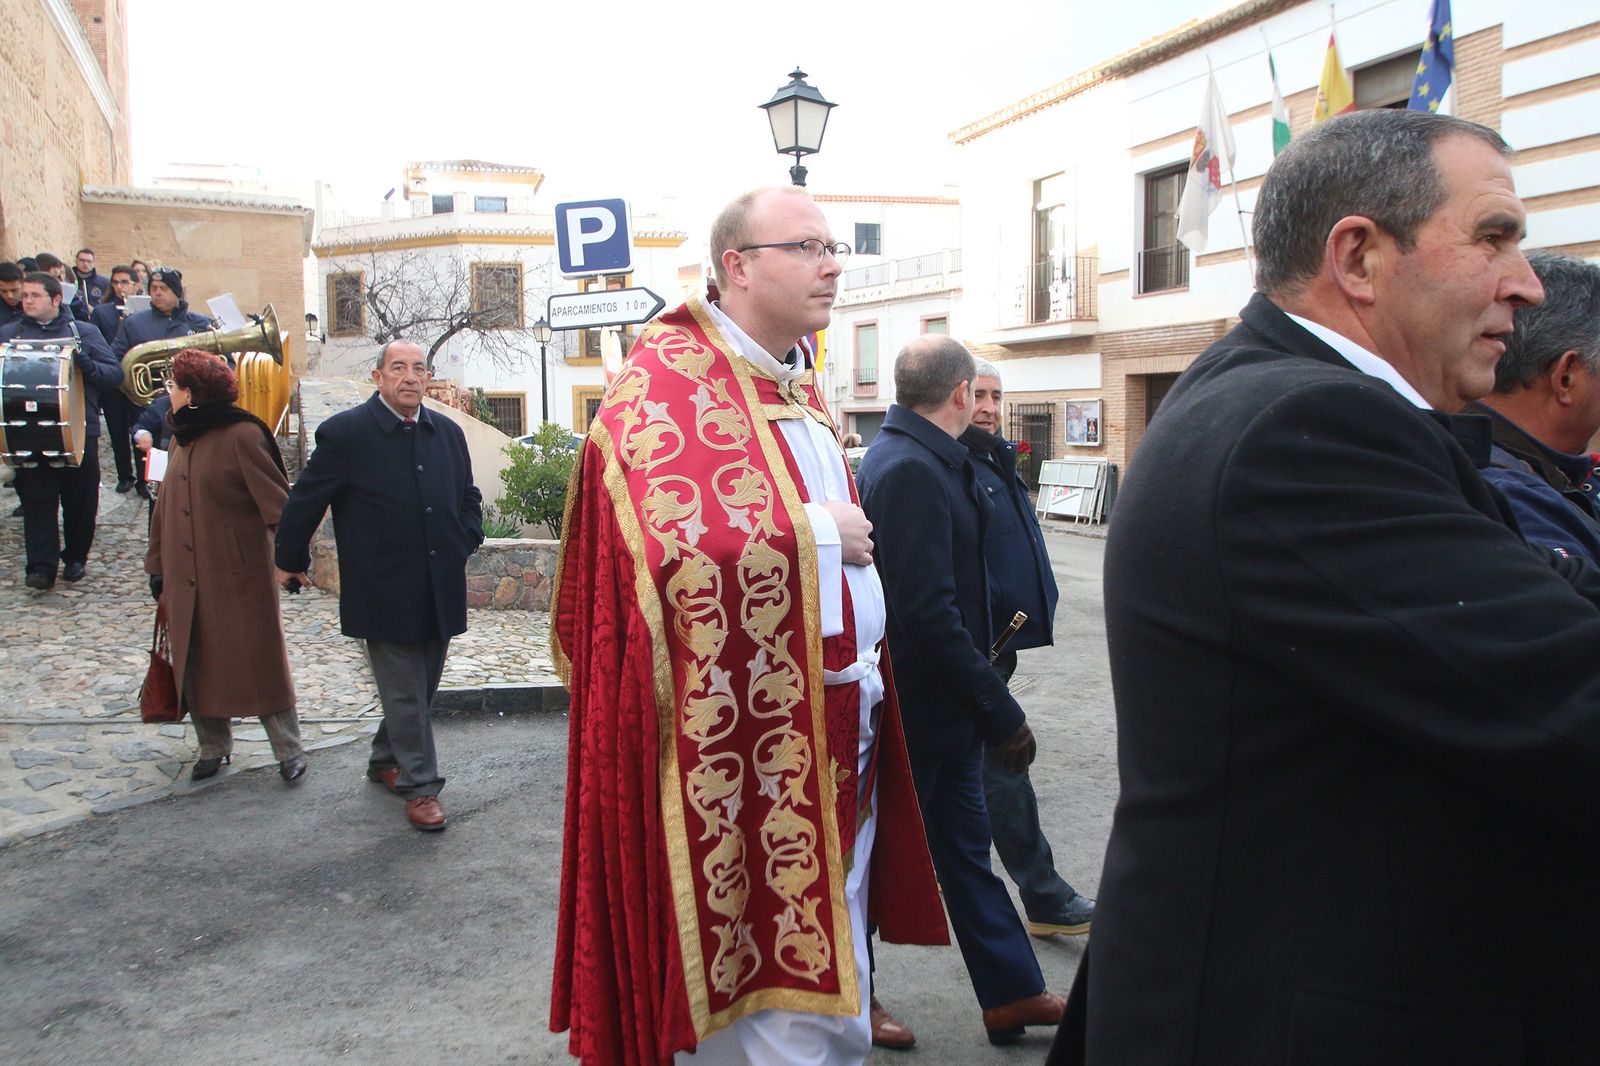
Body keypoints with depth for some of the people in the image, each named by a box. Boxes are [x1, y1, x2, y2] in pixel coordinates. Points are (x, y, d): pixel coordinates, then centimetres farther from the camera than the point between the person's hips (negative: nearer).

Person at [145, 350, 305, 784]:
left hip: (239, 577, -7)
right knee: (195, 665, 12)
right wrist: (158, 564, 17)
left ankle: (289, 751, 10)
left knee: (259, 663, 0)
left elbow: (277, 500, -13)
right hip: (187, 578, 7)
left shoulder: (243, 436, -12)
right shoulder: (182, 439, 12)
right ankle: (213, 748, 26)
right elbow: (166, 504, 17)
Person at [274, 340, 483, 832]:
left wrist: (465, 543, 9)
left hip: (440, 591, 6)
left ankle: (385, 759, 37)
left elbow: (468, 496, 22)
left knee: (422, 687, 16)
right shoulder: (345, 433, -9)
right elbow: (304, 501, -1)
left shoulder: (448, 433, 8)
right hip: (385, 593, -6)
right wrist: (291, 562, 5)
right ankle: (419, 785, 13)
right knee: (404, 691, 1)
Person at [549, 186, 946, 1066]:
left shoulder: (796, 384, 16)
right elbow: (681, 549, -29)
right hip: (744, 750, -9)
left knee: (832, 982, 19)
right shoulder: (666, 383, -14)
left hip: (837, 738, 9)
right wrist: (816, 531, -16)